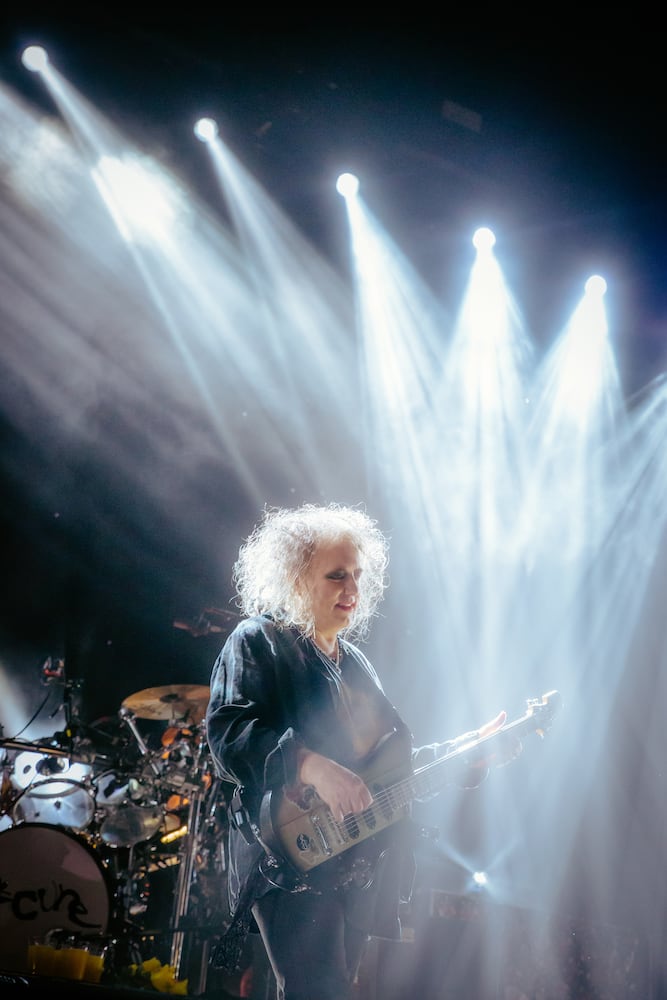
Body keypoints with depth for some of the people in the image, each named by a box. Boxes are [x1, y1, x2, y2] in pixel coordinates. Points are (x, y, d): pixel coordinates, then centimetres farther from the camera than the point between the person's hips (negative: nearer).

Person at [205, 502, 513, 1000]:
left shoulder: (356, 661, 20)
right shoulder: (259, 641, -4)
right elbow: (227, 730, -19)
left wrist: (464, 751, 11)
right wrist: (312, 766, -29)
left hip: (361, 865, 8)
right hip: (296, 858, -8)